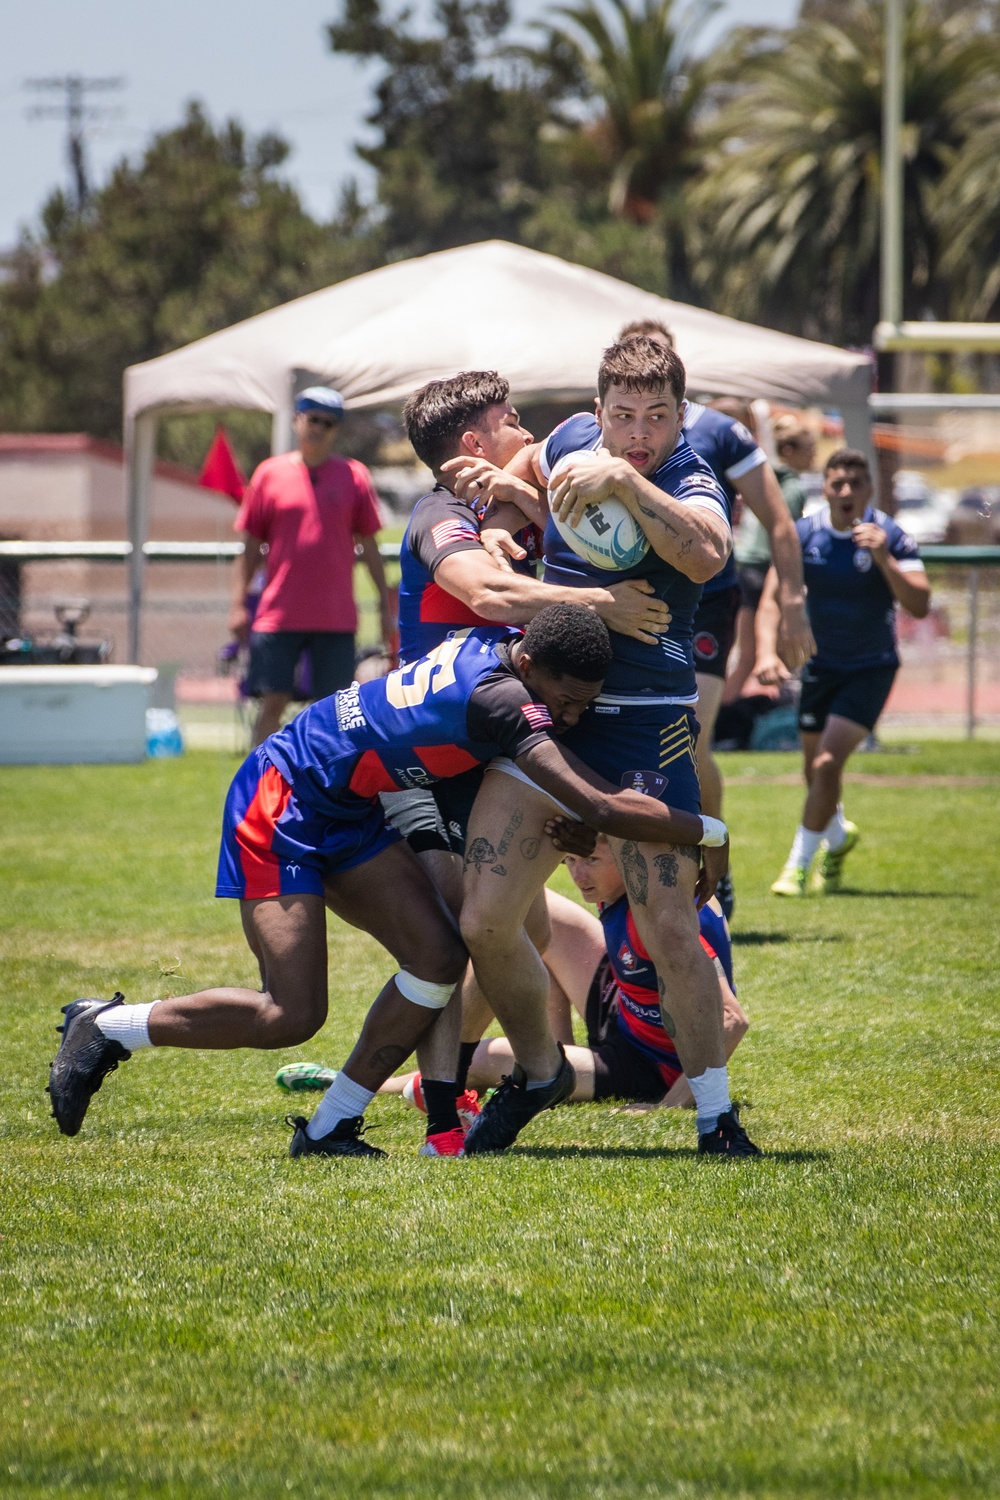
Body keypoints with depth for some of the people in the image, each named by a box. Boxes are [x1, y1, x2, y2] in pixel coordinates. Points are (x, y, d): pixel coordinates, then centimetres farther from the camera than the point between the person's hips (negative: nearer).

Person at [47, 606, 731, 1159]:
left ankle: (329, 1129, 5)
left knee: (438, 957, -4)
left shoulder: (488, 650, -5)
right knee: (291, 1015, -12)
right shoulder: (498, 695, -31)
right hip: (281, 801, -9)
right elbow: (600, 807, -35)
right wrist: (706, 832, -21)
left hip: (347, 810, 10)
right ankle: (106, 1029, 6)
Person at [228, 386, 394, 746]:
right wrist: (238, 604, 1)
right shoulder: (270, 474, 5)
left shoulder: (353, 476, 6)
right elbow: (250, 547, 8)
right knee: (273, 703, -3)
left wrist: (386, 606, 6)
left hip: (336, 618, 1)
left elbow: (369, 547, 9)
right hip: (278, 617, -1)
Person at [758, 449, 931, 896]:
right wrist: (767, 653, -27)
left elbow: (919, 604, -25)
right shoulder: (804, 535, -8)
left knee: (828, 763, -18)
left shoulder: (890, 537, -15)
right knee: (816, 771, 14)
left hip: (871, 668, -4)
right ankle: (837, 838, 45)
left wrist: (883, 558, -37)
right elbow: (771, 599, -11)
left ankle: (799, 864, -6)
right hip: (820, 665, 4)